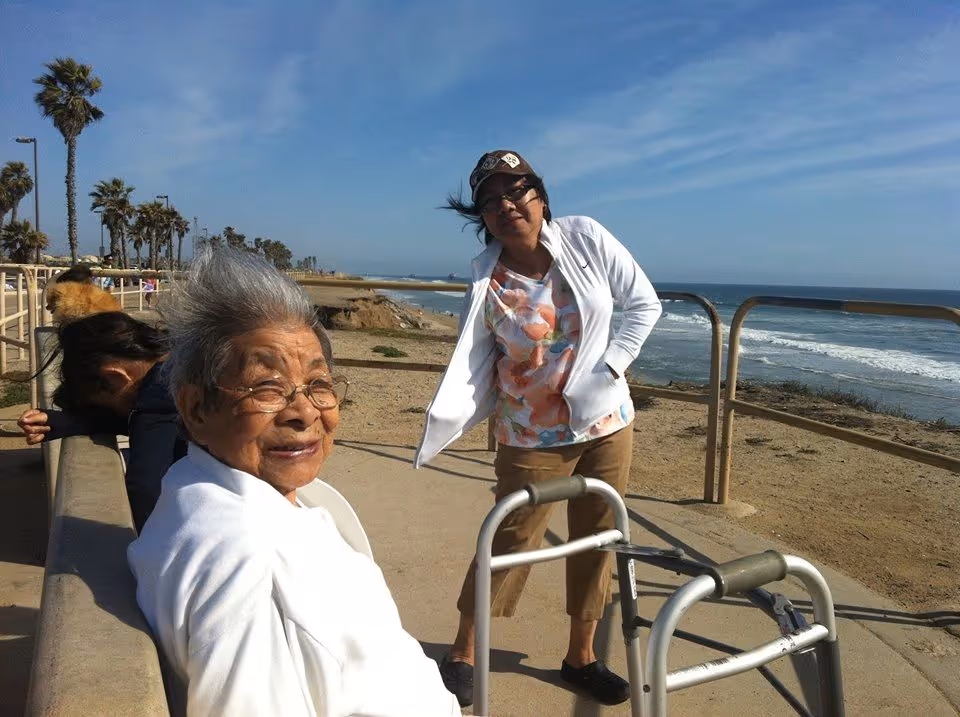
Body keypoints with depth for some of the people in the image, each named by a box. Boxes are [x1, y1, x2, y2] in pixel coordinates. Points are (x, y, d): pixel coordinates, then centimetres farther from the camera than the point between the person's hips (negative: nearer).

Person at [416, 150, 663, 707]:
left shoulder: (585, 238, -8)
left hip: (607, 422, 3)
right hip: (534, 436, -3)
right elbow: (469, 368, -13)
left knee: (597, 540, 14)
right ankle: (462, 655, 26)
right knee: (510, 544, 4)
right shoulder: (486, 284, -11)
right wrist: (439, 431, -27)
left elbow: (644, 303, -2)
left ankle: (581, 656, 34)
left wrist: (609, 368, -11)